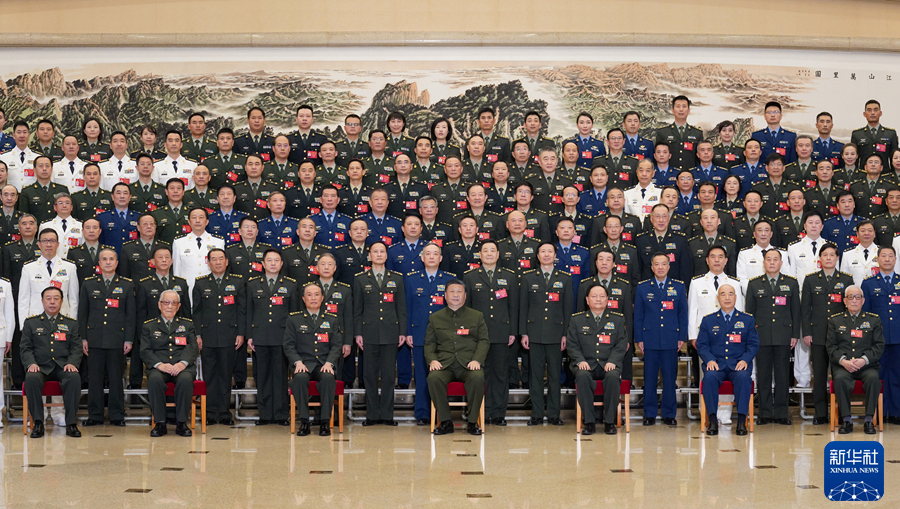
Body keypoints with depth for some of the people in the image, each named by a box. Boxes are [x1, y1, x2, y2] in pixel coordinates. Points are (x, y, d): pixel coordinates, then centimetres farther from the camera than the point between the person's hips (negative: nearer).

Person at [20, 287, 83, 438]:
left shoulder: (71, 324, 18)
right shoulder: (31, 323, 15)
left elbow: (76, 348, 10)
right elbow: (26, 348, 8)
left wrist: (72, 363, -11)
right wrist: (31, 363, -12)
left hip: (63, 368, 0)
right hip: (41, 367, 0)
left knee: (74, 378, -34)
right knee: (31, 379, -35)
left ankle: (71, 424, -28)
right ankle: (38, 424, -27)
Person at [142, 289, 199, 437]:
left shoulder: (187, 324, 19)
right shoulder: (149, 326, 16)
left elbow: (193, 347, 6)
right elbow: (145, 351, 5)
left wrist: (182, 363, -15)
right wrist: (159, 364, -15)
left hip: (182, 367, 0)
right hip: (158, 368, 0)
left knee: (185, 379, -35)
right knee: (154, 379, -36)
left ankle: (181, 422, -23)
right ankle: (160, 423, -25)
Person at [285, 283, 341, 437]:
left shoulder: (332, 319, 15)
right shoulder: (294, 319, 12)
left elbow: (336, 345, 9)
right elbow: (289, 345, 6)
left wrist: (329, 362, -10)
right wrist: (297, 362, -12)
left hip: (324, 365, 1)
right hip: (303, 363, 0)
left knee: (328, 377, -34)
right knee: (300, 377, -35)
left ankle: (325, 421, -25)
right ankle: (304, 421, -26)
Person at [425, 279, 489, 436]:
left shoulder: (477, 316, 16)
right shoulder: (436, 318, 19)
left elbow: (484, 341, 9)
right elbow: (429, 343, 15)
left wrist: (476, 359, -9)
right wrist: (432, 360, -5)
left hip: (468, 364, -1)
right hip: (444, 364, 1)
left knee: (477, 378, -35)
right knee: (433, 378, -33)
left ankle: (472, 422, -20)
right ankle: (445, 422, -20)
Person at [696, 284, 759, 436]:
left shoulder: (747, 320, 15)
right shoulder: (708, 320, 15)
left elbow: (753, 344, 9)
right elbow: (701, 345, 8)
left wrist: (745, 360, -11)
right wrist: (709, 360, -12)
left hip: (738, 365, 0)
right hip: (716, 364, 0)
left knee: (743, 377, -35)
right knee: (710, 377, -34)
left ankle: (742, 421, -32)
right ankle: (713, 420, -28)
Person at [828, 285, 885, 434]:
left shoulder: (874, 320, 13)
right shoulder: (835, 321, 14)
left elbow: (879, 345, 6)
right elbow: (831, 346, 6)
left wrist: (864, 360, -11)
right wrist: (843, 361, -13)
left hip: (867, 366, 0)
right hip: (842, 366, 0)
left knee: (873, 378, -34)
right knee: (840, 379, -34)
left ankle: (869, 420, -24)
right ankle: (846, 420, -25)